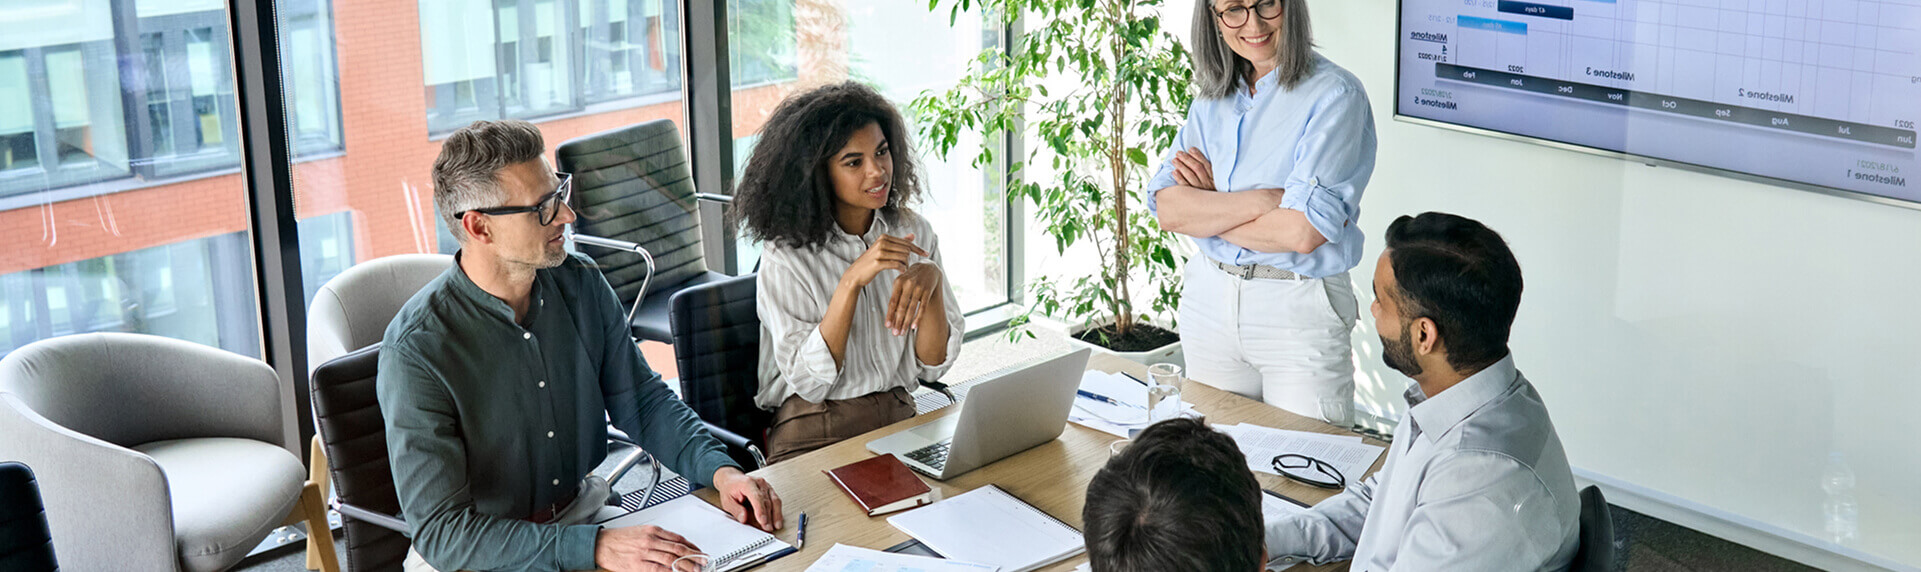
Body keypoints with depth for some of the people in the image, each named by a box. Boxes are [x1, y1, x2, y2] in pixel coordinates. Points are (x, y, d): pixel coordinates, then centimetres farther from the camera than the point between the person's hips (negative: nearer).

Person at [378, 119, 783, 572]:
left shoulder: (582, 285, -2)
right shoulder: (417, 350, -20)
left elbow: (642, 399, 10)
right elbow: (442, 533, -23)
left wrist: (720, 470, -9)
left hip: (583, 516, 4)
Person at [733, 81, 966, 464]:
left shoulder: (914, 233, 6)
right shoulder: (786, 257, -7)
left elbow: (933, 366, 3)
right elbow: (809, 382, -15)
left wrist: (931, 280, -15)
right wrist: (852, 280, -23)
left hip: (901, 421, 5)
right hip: (815, 438, -4)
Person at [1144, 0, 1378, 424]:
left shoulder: (1334, 95, -12)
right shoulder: (1213, 98, 7)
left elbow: (1303, 232, -21)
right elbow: (1167, 208, -5)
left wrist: (1207, 206, -9)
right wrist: (1263, 199, -19)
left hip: (1298, 309, -5)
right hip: (1209, 297, 6)